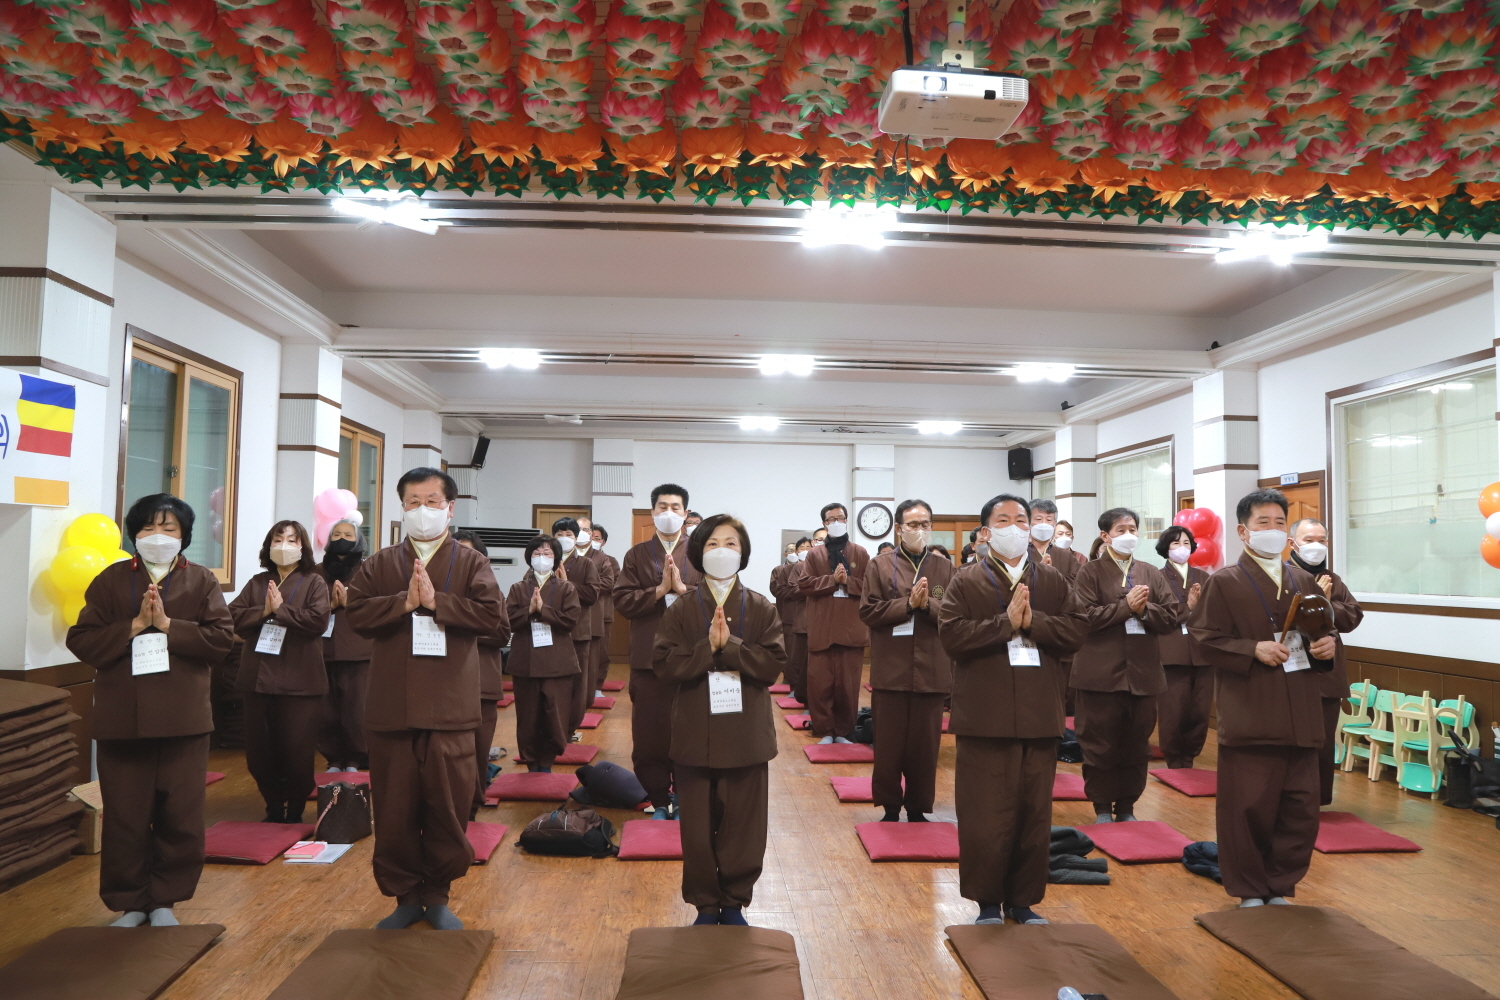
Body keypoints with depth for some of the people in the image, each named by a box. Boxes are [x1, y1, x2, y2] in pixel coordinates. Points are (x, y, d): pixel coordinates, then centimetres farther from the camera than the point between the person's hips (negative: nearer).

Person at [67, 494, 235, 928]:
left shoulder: (202, 580, 3)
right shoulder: (111, 579, 6)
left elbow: (222, 637, -7)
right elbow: (81, 640, -1)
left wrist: (167, 624, -15)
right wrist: (134, 625, -14)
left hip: (183, 719, 0)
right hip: (122, 720, 1)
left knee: (181, 818, 6)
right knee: (125, 818, 7)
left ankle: (164, 901, 23)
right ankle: (130, 903, 24)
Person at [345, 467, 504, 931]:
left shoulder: (470, 562, 5)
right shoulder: (380, 564, 11)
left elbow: (490, 614, -9)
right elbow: (357, 613, -3)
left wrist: (436, 601, -16)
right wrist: (405, 603, -15)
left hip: (449, 708, -1)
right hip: (391, 706, 2)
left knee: (448, 806, 4)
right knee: (394, 807, 8)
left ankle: (437, 895, 22)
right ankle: (405, 895, 24)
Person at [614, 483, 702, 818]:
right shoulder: (637, 554, 7)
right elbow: (622, 601, -3)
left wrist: (682, 588, -17)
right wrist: (659, 590, -14)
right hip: (648, 658, 1)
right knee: (649, 735, 6)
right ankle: (659, 801, 20)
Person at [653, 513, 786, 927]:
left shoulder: (761, 609, 3)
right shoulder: (681, 610, 2)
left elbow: (774, 663, -8)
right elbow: (666, 665, -7)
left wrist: (730, 645, -18)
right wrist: (708, 647, -19)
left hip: (746, 735, 0)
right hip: (695, 735, 0)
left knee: (743, 825, 7)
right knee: (698, 826, 6)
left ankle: (734, 903, 25)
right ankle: (705, 905, 24)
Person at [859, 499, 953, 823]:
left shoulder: (945, 568, 7)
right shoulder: (880, 565, 3)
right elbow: (868, 611, -5)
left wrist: (928, 604, -17)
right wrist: (908, 604, -14)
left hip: (932, 672, 1)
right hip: (891, 671, -1)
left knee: (925, 745, 7)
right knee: (889, 744, 6)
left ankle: (917, 809, 20)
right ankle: (890, 807, 20)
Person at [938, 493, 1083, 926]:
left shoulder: (1052, 580, 10)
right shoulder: (966, 581, 0)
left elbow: (1074, 631, -1)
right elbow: (951, 635, -13)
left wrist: (1032, 621, -15)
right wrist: (1006, 622, -18)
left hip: (1040, 717, 3)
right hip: (986, 717, -3)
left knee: (1035, 814, 11)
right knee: (985, 816, 3)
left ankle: (1023, 900, 25)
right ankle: (987, 902, 19)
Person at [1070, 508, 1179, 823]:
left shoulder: (1152, 574, 11)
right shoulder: (1089, 573, -1)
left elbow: (1171, 616, 4)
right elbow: (1084, 618, -13)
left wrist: (1144, 610, -13)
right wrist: (1126, 606, -17)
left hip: (1143, 673, 4)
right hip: (1101, 674, -4)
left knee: (1136, 747, 10)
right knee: (1100, 747, 3)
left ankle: (1126, 808, 23)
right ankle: (1103, 809, 16)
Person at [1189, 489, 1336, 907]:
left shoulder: (1304, 581, 15)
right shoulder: (1225, 582, -1)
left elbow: (1325, 630, 20)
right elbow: (1205, 638, -7)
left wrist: (1328, 645, -2)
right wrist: (1253, 650, -18)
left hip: (1300, 717, 5)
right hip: (1249, 718, -5)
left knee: (1300, 809, 8)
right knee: (1248, 808, 1)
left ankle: (1280, 888, 25)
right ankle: (1250, 891, 18)